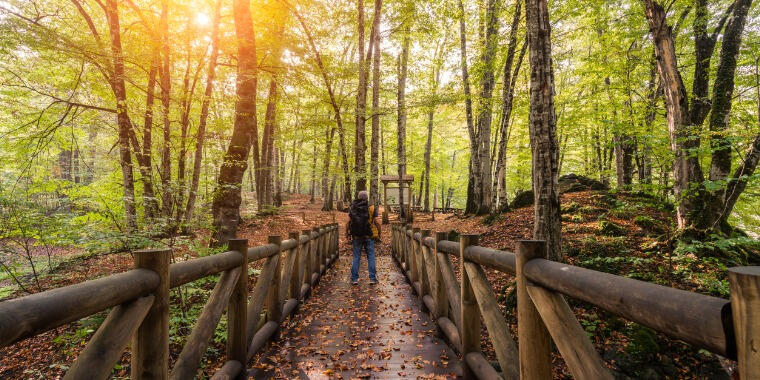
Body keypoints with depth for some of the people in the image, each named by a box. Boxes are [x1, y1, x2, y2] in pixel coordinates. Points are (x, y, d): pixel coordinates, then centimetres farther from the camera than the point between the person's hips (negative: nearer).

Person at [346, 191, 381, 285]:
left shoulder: (352, 208, 0)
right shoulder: (372, 208, -4)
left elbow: (348, 222, -2)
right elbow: (377, 222, -8)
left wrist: (347, 233, 10)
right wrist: (379, 233, 4)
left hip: (356, 237, 2)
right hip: (369, 237, -1)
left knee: (356, 257, 9)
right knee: (371, 257, 7)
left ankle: (354, 279, 11)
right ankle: (372, 278, 8)